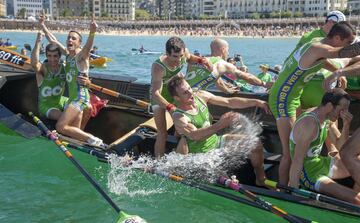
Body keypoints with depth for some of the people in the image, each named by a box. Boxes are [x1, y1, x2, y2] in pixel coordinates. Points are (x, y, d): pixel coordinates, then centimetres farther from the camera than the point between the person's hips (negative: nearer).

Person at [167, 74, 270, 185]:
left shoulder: (200, 96, -6)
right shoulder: (179, 117, -24)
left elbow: (229, 102, -2)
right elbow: (194, 135, -41)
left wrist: (256, 102, -7)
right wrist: (220, 125, -52)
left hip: (217, 141, 6)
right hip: (204, 154, -5)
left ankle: (261, 182, 16)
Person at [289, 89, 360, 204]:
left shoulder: (327, 119, 2)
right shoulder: (310, 123, -27)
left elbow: (339, 145, 12)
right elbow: (297, 161, -30)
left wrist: (346, 125, -6)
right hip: (308, 174, -10)